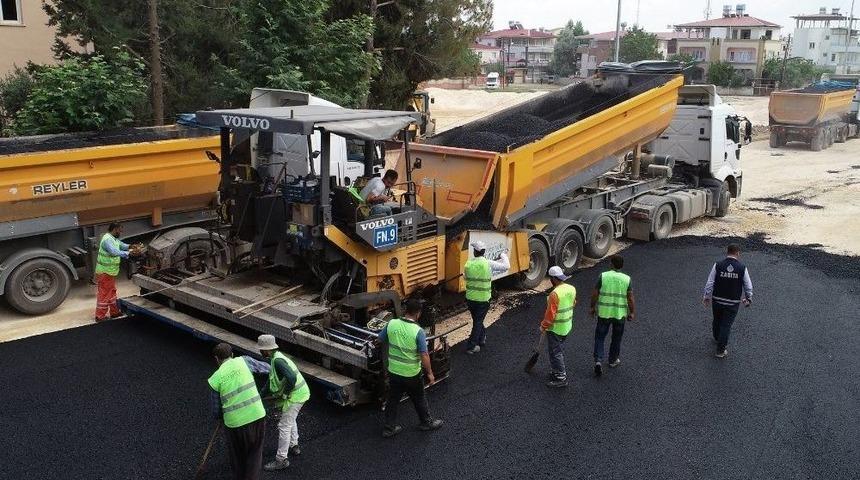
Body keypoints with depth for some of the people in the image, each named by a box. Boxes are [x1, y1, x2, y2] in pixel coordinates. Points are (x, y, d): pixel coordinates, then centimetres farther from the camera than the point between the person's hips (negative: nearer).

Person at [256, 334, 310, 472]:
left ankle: (281, 460, 8)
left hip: (295, 396, -10)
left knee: (284, 426, -1)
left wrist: (284, 394, -21)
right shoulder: (276, 358, 7)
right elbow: (272, 380, 20)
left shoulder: (278, 361, -24)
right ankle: (293, 447, 46)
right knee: (290, 419, 29)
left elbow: (291, 378, -36)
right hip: (301, 393, 10)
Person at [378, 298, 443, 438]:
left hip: (393, 371, 4)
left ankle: (389, 428, 26)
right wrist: (430, 373, -8)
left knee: (392, 399, 18)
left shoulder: (392, 324, -10)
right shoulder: (418, 331, -22)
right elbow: (424, 355, -21)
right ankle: (427, 422, 36)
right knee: (419, 399, 18)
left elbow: (380, 340, 6)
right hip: (411, 374, -4)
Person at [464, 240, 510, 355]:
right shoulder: (488, 264, -13)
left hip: (470, 297, 3)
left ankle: (481, 337, 41)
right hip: (483, 299, -3)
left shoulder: (469, 264, -5)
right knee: (478, 321, 6)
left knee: (477, 319, 23)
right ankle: (471, 346, 5)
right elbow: (506, 266, -6)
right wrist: (503, 256, 13)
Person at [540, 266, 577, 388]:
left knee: (555, 353, 2)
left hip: (555, 328, -8)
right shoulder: (572, 289, -2)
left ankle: (561, 378, 7)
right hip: (567, 326, 8)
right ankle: (559, 371, 35)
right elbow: (573, 304, 14)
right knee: (559, 350, 23)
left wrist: (543, 326, -10)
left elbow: (550, 314, -23)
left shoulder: (555, 294, -27)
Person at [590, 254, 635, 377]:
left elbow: (595, 294, -6)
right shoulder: (627, 279, -8)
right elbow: (630, 298, -7)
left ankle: (598, 360, -6)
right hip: (620, 314, 1)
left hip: (604, 313, -1)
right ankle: (613, 360, 32)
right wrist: (632, 313, 5)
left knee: (599, 337, 8)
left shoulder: (603, 276, -10)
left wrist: (592, 307, 8)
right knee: (616, 339, 19)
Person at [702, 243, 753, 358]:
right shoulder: (742, 268, -10)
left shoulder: (717, 265, -11)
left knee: (717, 321, 23)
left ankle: (717, 338, 49)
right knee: (726, 325, 8)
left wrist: (706, 297, 7)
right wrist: (748, 298, 17)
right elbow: (748, 286, -1)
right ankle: (721, 350, 13)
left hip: (717, 300, 2)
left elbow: (709, 283, -6)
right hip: (733, 303, -1)